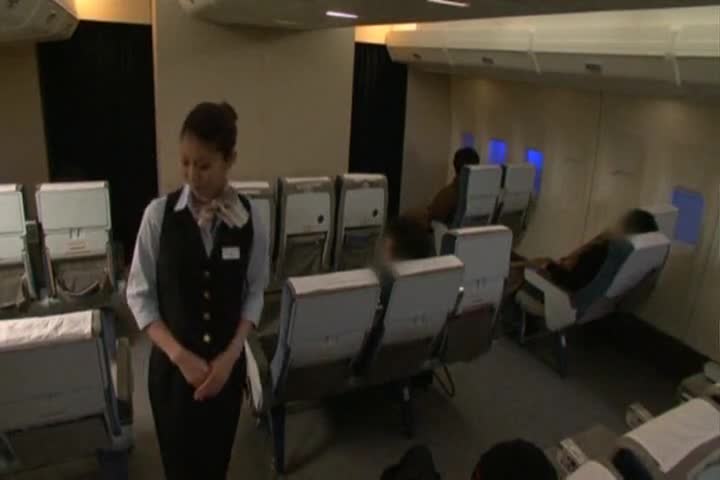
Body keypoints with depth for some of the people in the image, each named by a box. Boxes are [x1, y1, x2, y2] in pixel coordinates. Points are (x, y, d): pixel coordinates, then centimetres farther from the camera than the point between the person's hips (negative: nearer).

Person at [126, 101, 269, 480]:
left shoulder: (249, 218, -9)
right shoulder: (159, 214, -12)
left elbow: (254, 293, -1)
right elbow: (139, 294, -6)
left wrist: (230, 355, -12)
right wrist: (178, 354, -15)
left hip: (227, 363, 1)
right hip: (171, 363, -1)